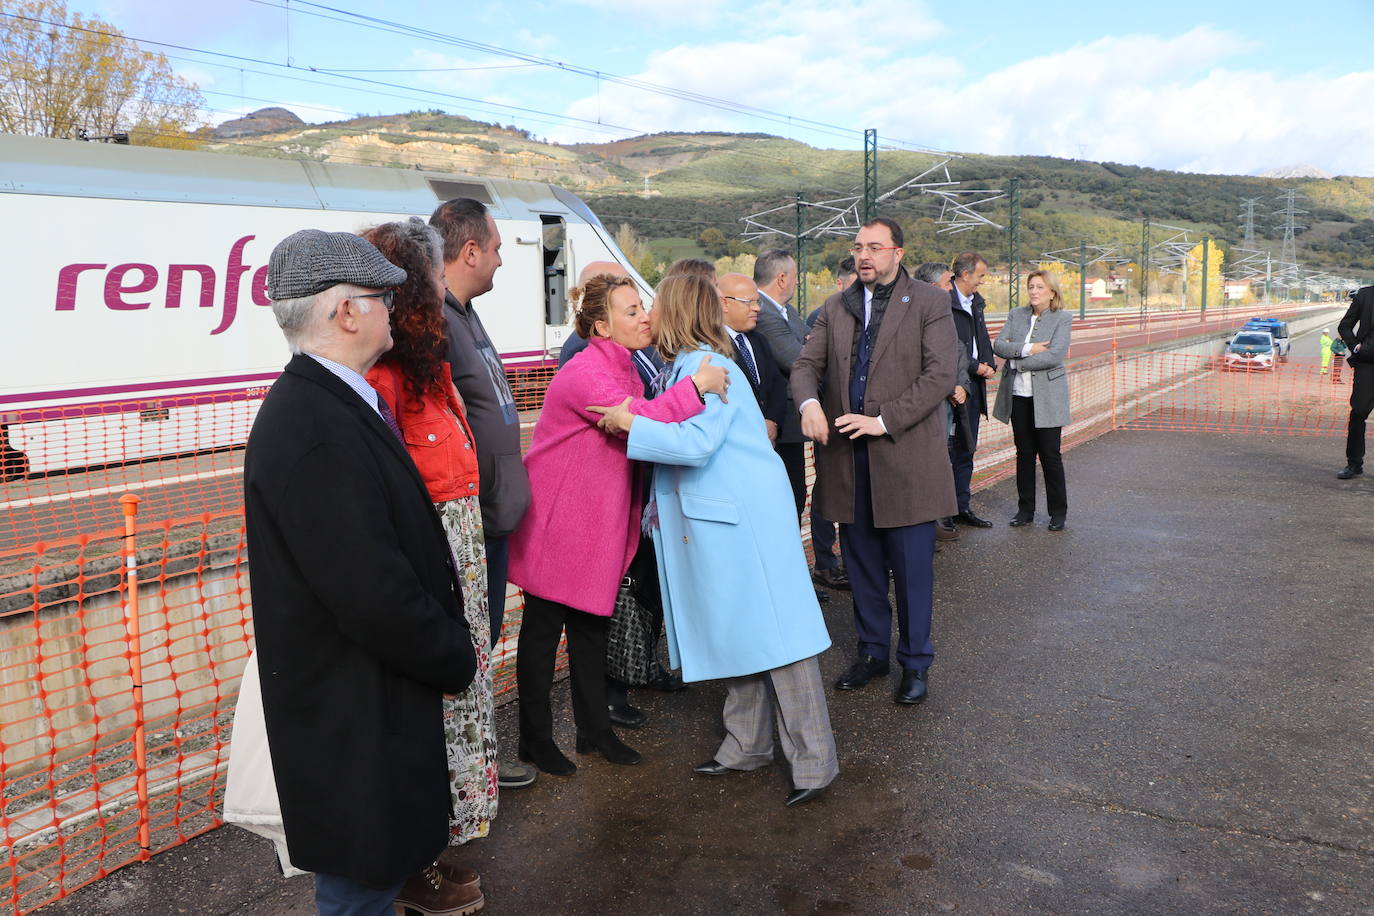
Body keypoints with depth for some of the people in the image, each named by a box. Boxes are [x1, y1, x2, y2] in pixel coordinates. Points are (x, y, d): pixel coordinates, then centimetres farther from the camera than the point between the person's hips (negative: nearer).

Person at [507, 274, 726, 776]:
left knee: (592, 625, 16)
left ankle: (595, 729, 29)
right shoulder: (585, 373, -21)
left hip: (599, 523, 9)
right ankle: (535, 738, 19)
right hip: (557, 524, -9)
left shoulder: (622, 367, 10)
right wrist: (695, 386, -31)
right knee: (543, 629, 5)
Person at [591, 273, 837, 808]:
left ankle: (814, 760, 2)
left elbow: (697, 442, -25)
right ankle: (747, 745, 25)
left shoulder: (708, 366, -14)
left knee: (773, 631, -6)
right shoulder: (680, 367, 15)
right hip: (714, 520, 10)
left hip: (747, 516, -10)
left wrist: (630, 422, -18)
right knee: (736, 631, 14)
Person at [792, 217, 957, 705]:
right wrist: (809, 402, -16)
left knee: (913, 568, 4)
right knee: (862, 564, 14)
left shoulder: (930, 303, -2)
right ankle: (872, 651, 30)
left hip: (906, 457, -4)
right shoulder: (836, 308, 12)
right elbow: (806, 363, 7)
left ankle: (915, 662, 19)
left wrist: (884, 420, -18)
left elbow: (940, 375, -10)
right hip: (848, 457, 4)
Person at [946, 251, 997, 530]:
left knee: (966, 449, 13)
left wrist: (989, 364, 4)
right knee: (953, 447, -5)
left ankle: (962, 506, 20)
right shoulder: (945, 303, -14)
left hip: (974, 383, 9)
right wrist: (976, 368, -12)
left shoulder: (976, 302, 15)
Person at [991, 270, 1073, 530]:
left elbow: (1055, 355, -15)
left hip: (1047, 397, -4)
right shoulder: (1016, 315, 9)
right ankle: (1025, 509, 19)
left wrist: (1017, 361, -11)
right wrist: (1028, 349, -17)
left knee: (1050, 454, 0)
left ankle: (1058, 512, 12)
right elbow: (999, 345, -3)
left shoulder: (1062, 318, -2)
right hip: (1019, 394, 4)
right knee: (1024, 453, 9)